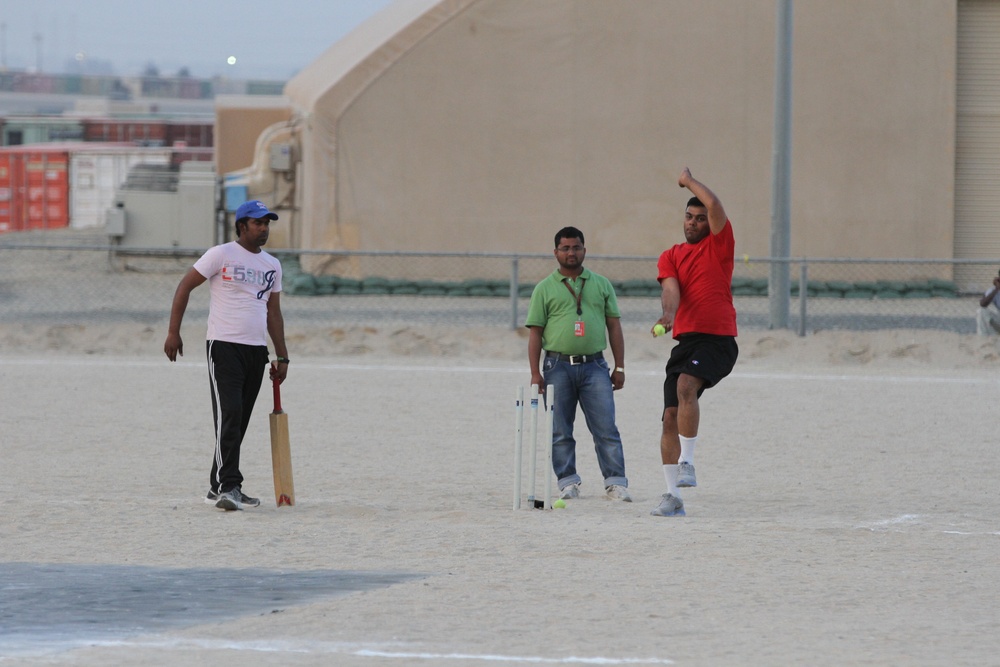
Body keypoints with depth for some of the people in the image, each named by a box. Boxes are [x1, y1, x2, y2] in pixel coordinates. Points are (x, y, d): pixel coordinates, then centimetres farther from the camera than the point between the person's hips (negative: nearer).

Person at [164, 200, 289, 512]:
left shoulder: (272, 265, 16)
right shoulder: (221, 255, -4)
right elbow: (184, 287, -3)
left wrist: (282, 357, 17)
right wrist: (173, 333, -10)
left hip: (256, 350, 7)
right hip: (224, 346, -7)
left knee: (239, 422, 8)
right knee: (229, 415, -18)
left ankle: (218, 488, 16)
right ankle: (228, 486, -24)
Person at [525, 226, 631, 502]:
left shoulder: (601, 285, 13)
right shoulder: (545, 289, 7)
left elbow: (614, 326, 13)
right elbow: (535, 332, 5)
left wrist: (619, 367, 6)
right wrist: (535, 373, -4)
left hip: (594, 366, 0)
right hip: (559, 367, 0)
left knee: (606, 428, -6)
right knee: (561, 432, 1)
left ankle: (616, 482, -6)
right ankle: (568, 482, 8)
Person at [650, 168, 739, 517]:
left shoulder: (719, 246, 4)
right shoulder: (670, 257, 14)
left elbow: (715, 205, -11)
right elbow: (671, 289, -4)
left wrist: (688, 180, 5)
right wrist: (668, 315, -25)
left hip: (718, 340, -5)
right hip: (685, 340, 5)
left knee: (686, 384, -32)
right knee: (670, 416, -3)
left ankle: (687, 463, -26)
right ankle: (673, 497, 0)